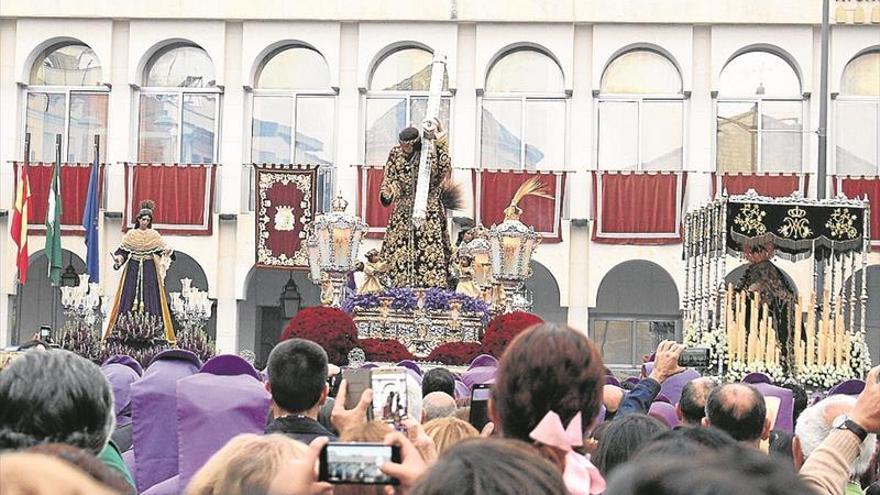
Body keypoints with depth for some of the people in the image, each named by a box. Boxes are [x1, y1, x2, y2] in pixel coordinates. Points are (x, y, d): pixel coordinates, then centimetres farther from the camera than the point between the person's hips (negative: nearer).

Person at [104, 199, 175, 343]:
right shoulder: (131, 234, 6)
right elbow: (123, 251, 4)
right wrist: (118, 259, -15)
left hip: (149, 271, 0)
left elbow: (161, 250, 4)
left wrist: (167, 252, -18)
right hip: (133, 269, 0)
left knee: (150, 297, -5)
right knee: (130, 296, -4)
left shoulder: (154, 235, 7)